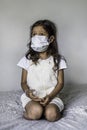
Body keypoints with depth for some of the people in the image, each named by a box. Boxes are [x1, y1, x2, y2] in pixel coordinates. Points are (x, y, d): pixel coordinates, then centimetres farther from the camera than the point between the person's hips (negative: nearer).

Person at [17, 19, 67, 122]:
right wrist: (28, 92, -19)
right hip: (32, 96, 0)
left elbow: (60, 82, 0)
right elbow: (23, 82, 4)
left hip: (51, 96, 1)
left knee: (51, 115, -28)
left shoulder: (58, 60, 1)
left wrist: (50, 96, -16)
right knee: (35, 112, -31)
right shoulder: (27, 59, 3)